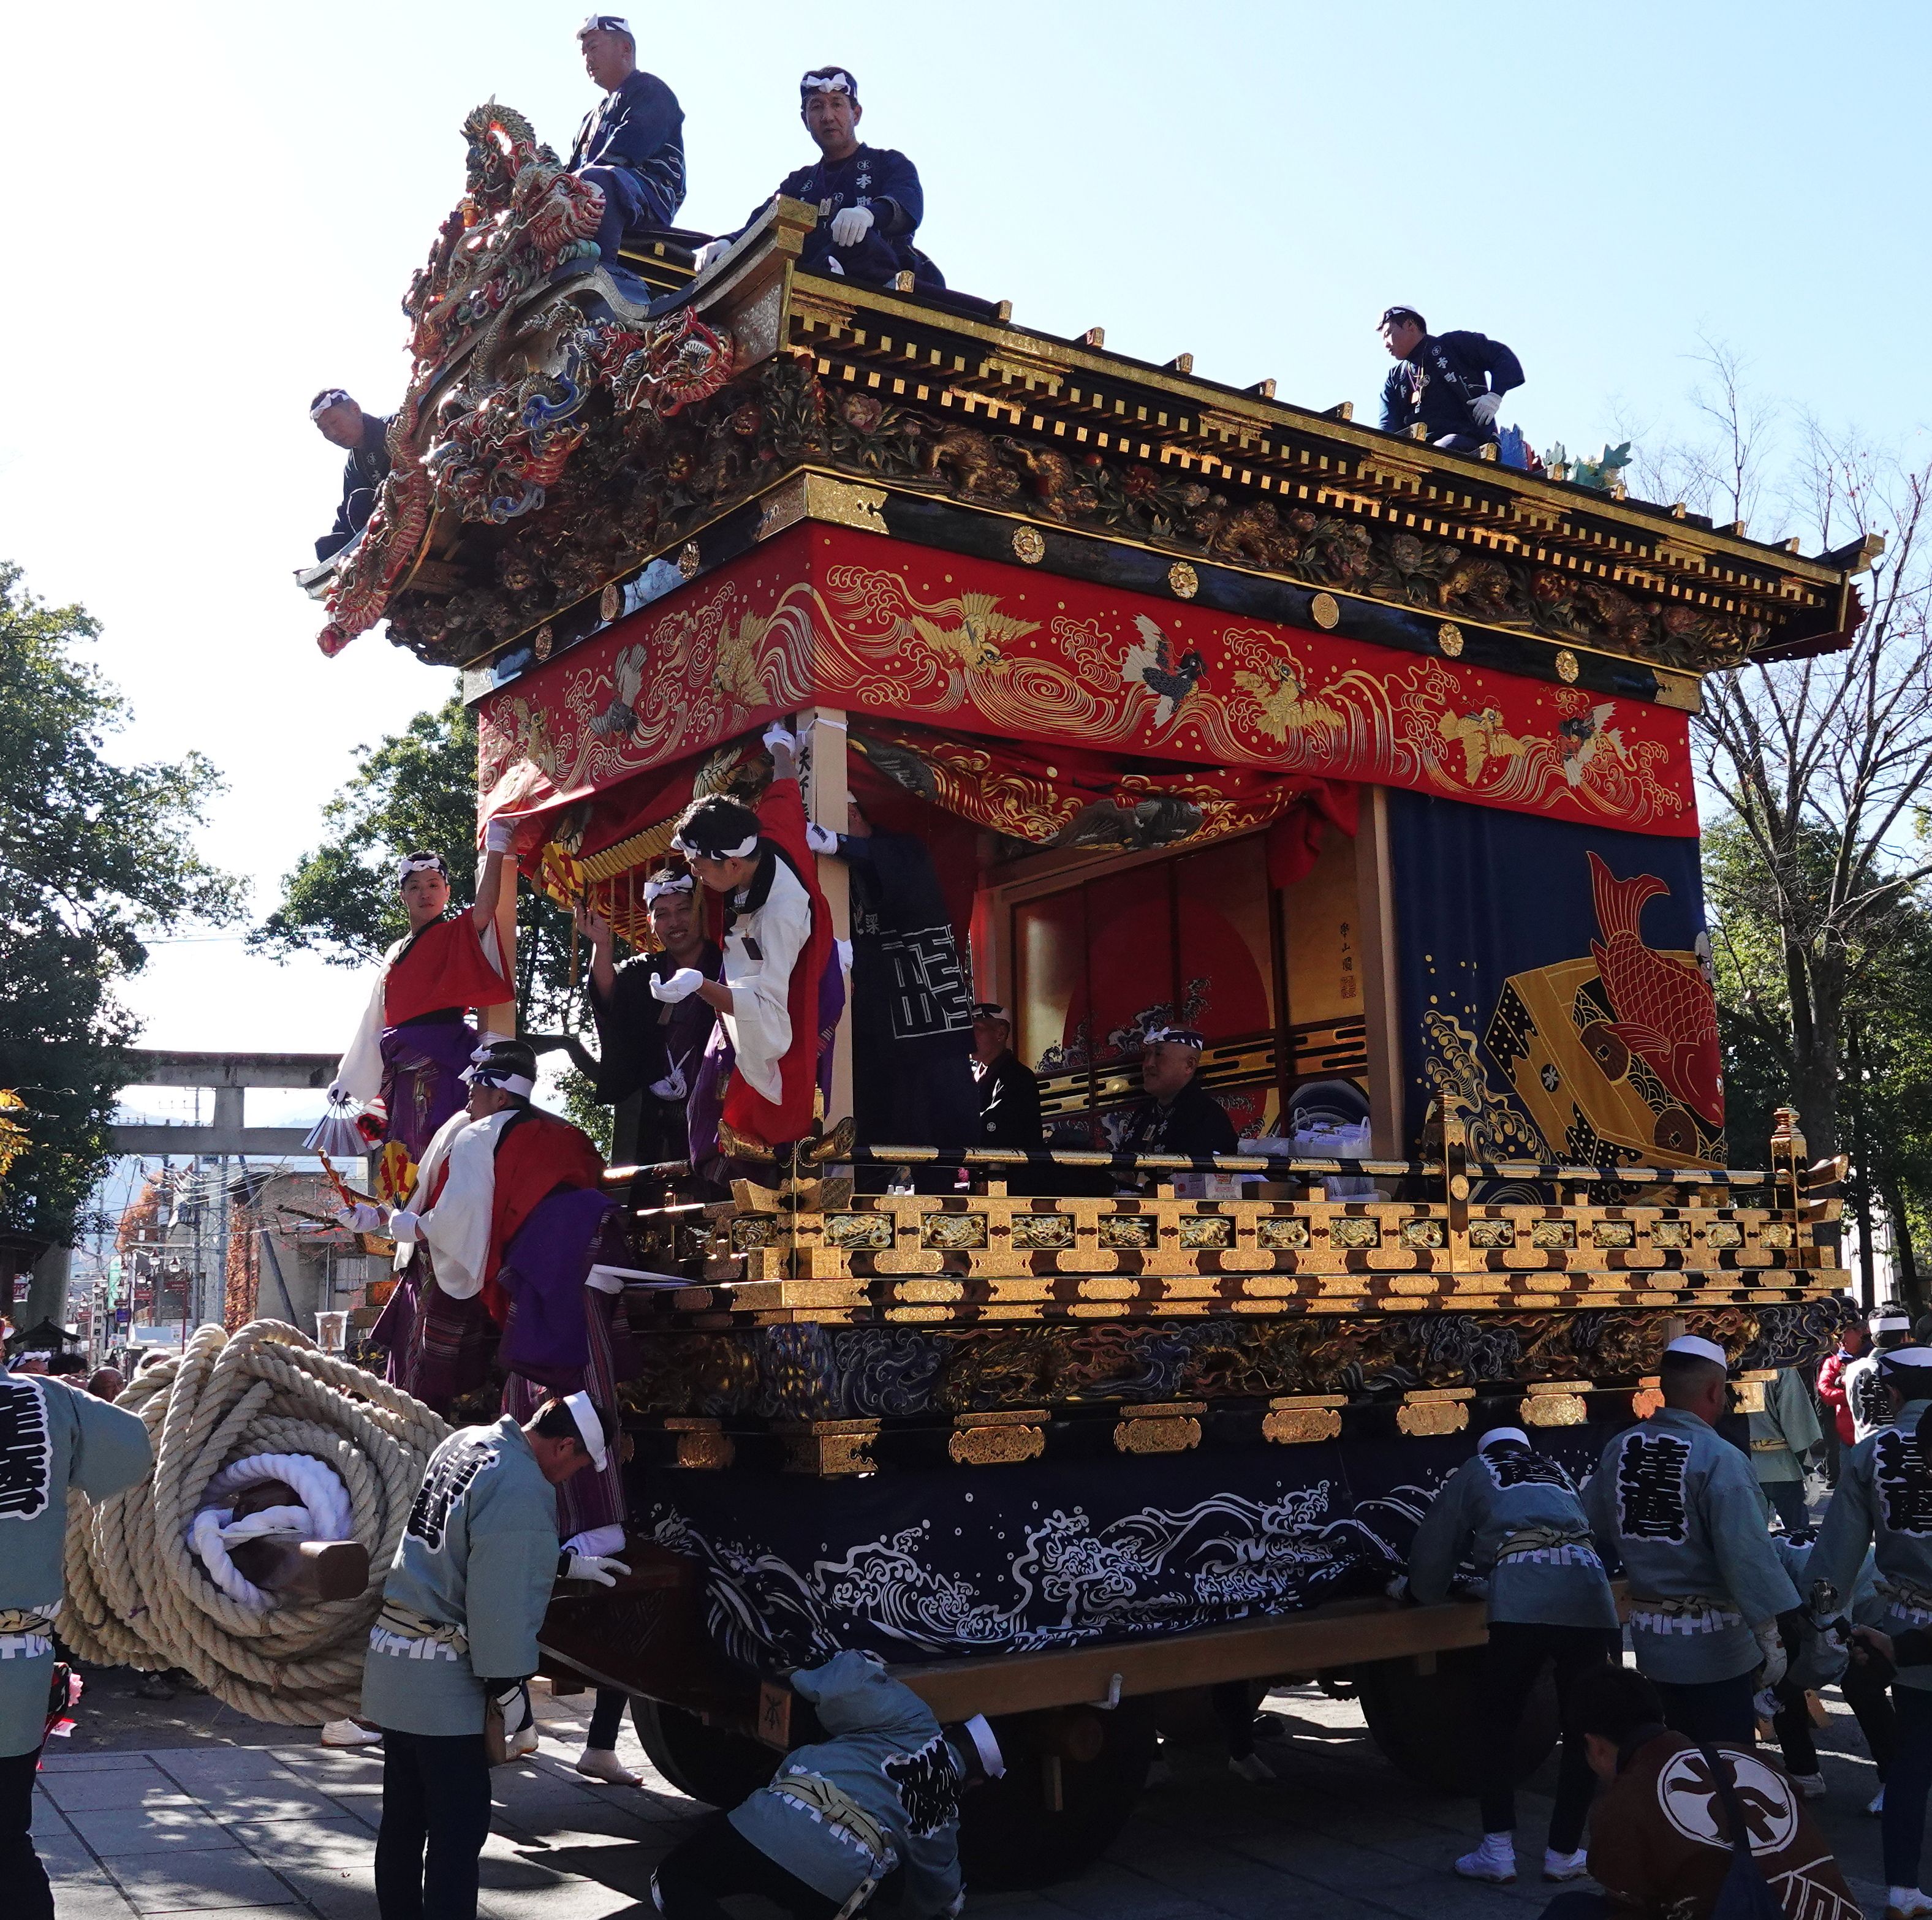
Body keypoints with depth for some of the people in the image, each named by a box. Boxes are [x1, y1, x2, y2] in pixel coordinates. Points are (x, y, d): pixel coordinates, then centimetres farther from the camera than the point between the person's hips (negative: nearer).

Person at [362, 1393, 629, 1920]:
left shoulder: (467, 1442, 7)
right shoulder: (521, 1492, -23)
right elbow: (502, 1609, -23)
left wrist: (568, 1565, 30)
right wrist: (515, 1706, -15)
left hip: (393, 1657, 9)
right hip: (442, 1679, -9)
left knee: (404, 1819, 18)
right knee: (458, 1828, 0)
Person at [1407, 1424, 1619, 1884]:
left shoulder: (1475, 1472, 24)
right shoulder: (1557, 1473, 34)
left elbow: (1431, 1549, 22)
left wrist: (1433, 1596, 43)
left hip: (1523, 1604, -3)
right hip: (1589, 1599, 3)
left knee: (1497, 1722, 12)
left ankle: (1498, 1852, 11)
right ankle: (1564, 1854, 21)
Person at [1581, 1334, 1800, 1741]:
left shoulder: (1619, 1449, 1)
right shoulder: (1719, 1459, -19)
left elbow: (1593, 1529, 7)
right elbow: (1748, 1555, -23)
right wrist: (1771, 1637, -17)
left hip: (1649, 1635, 6)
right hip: (1712, 1642, -6)